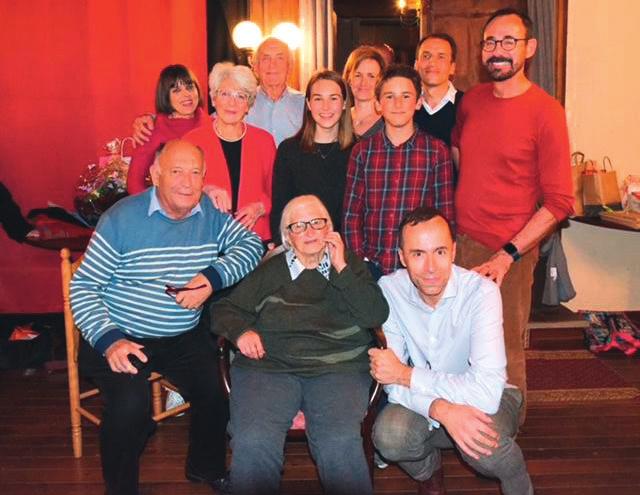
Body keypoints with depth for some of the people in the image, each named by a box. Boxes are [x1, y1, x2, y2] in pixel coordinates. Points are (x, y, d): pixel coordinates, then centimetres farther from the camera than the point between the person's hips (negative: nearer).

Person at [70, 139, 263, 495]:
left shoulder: (211, 214, 2)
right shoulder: (122, 219, -11)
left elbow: (252, 244, -1)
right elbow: (83, 287, -9)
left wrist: (213, 277, -18)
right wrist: (108, 340, -23)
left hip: (185, 338, 4)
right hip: (123, 336, -4)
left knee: (220, 393, -15)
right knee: (131, 403, -28)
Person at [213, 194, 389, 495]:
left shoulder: (349, 264, 19)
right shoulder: (268, 270, 19)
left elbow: (376, 316, 6)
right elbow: (226, 309, 21)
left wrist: (341, 268, 1)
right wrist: (241, 331, -1)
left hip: (338, 368, 0)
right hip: (269, 365, 1)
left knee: (341, 444, -30)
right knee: (252, 442, -28)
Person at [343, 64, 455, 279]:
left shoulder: (437, 151, 1)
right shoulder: (362, 151, 4)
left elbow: (446, 215, 2)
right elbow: (351, 214, 5)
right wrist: (360, 261, -4)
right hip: (372, 267, 1)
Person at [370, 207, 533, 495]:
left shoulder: (482, 292, -24)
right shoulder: (388, 289, -15)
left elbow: (486, 392, -33)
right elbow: (393, 382, -17)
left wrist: (405, 374, -27)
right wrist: (441, 409, -36)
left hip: (487, 400, -2)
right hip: (421, 403, 3)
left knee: (480, 439, -34)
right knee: (388, 435, -27)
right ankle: (428, 470, 10)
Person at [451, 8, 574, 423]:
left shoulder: (545, 112, -11)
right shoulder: (472, 100, 7)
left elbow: (559, 201, -13)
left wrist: (507, 255, -19)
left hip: (508, 252, -5)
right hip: (460, 240, 6)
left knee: (504, 354, 5)